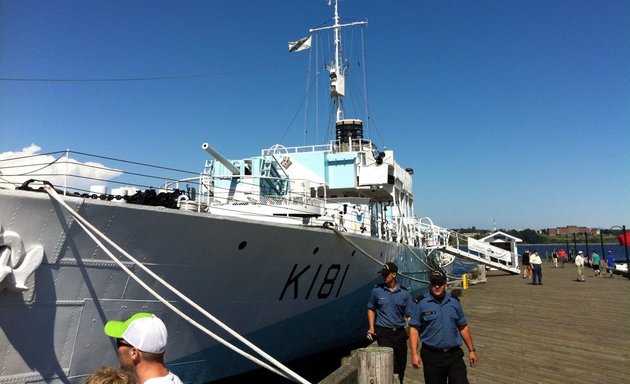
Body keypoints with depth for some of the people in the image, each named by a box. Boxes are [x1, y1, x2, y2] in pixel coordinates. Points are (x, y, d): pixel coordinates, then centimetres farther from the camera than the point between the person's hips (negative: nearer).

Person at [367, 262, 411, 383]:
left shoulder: (404, 293, 2)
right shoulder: (377, 290, 0)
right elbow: (371, 309, 11)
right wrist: (371, 327, 0)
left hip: (400, 333, 2)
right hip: (383, 333, -2)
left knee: (401, 367, 14)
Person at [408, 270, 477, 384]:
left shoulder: (454, 301, 6)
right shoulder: (420, 303, -7)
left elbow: (463, 327, 13)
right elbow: (414, 328, -9)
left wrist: (471, 350, 12)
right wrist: (414, 354, -15)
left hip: (454, 355, 3)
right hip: (431, 356, -2)